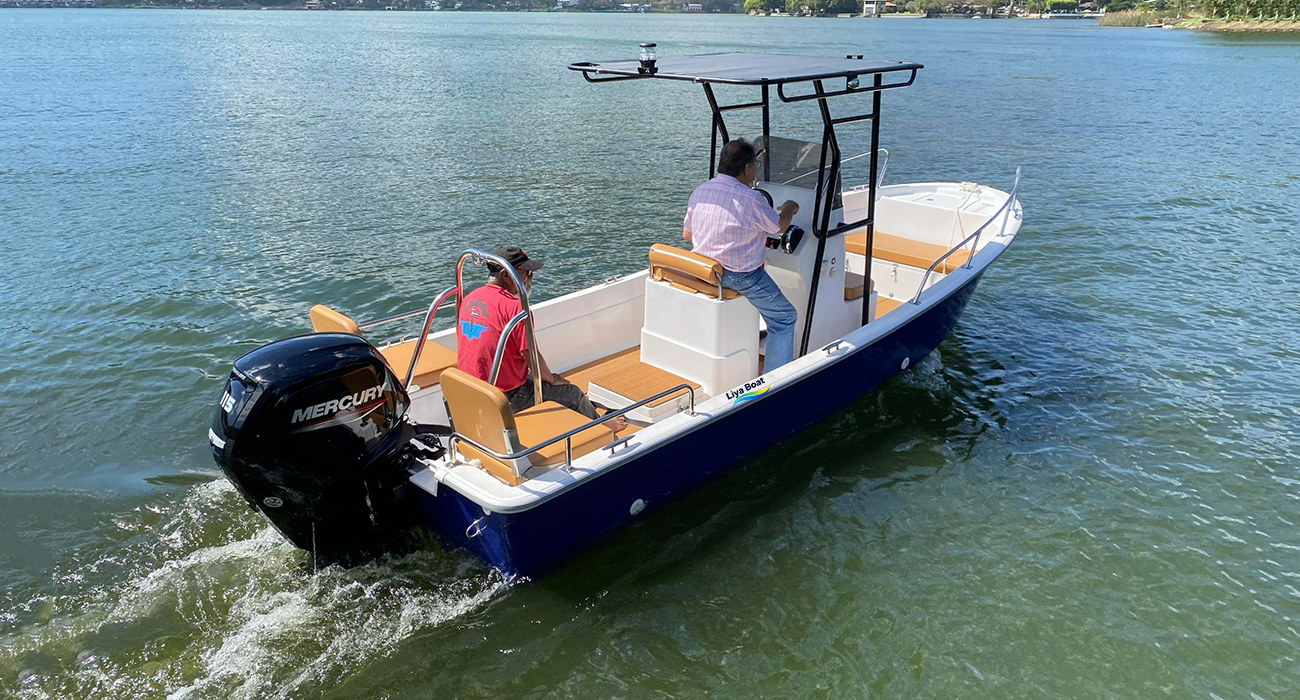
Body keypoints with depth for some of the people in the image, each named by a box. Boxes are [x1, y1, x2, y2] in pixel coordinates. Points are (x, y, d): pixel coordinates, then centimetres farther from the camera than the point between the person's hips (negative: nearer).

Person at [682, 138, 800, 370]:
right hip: (740, 274, -8)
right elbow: (779, 226, -2)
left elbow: (686, 234, 12)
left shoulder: (699, 191, 4)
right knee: (784, 317, 3)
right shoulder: (750, 199, -18)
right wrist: (789, 209, 19)